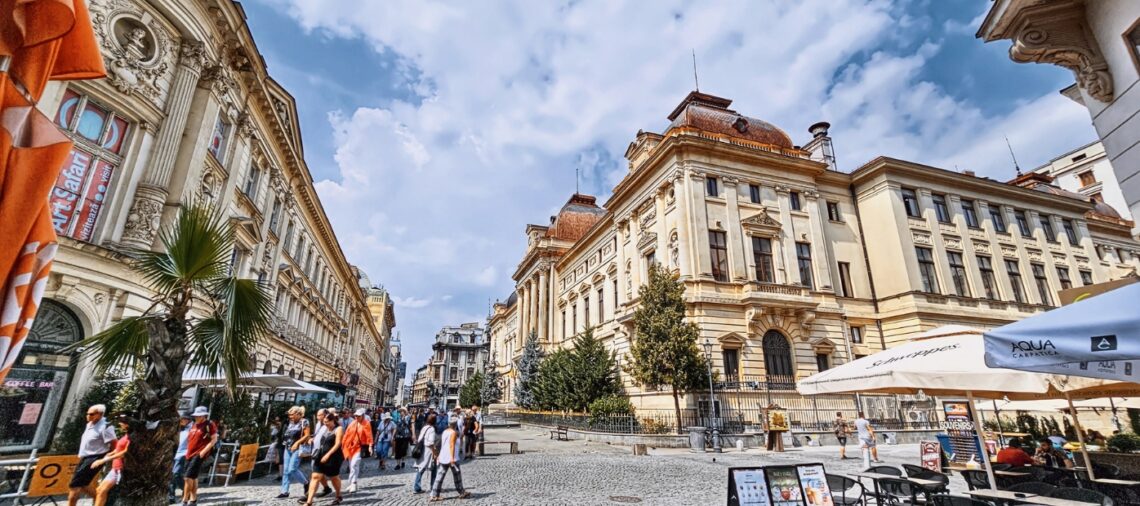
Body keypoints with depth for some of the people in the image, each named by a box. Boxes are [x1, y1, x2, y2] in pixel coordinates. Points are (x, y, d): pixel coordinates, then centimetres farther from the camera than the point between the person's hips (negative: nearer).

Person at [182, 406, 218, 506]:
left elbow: (214, 440, -11)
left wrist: (203, 451, -16)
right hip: (190, 454, 8)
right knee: (193, 478, 14)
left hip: (199, 455, -8)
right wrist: (188, 451, 16)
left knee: (188, 477, -13)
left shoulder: (210, 425, -8)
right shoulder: (193, 425, 15)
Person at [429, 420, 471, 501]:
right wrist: (452, 458, -25)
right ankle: (462, 493, 19)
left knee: (440, 476, 6)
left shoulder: (445, 432, 10)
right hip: (451, 458, -7)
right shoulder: (454, 433, -13)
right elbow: (451, 445, -22)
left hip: (443, 458, 7)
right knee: (457, 476, 7)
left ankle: (434, 495, 3)